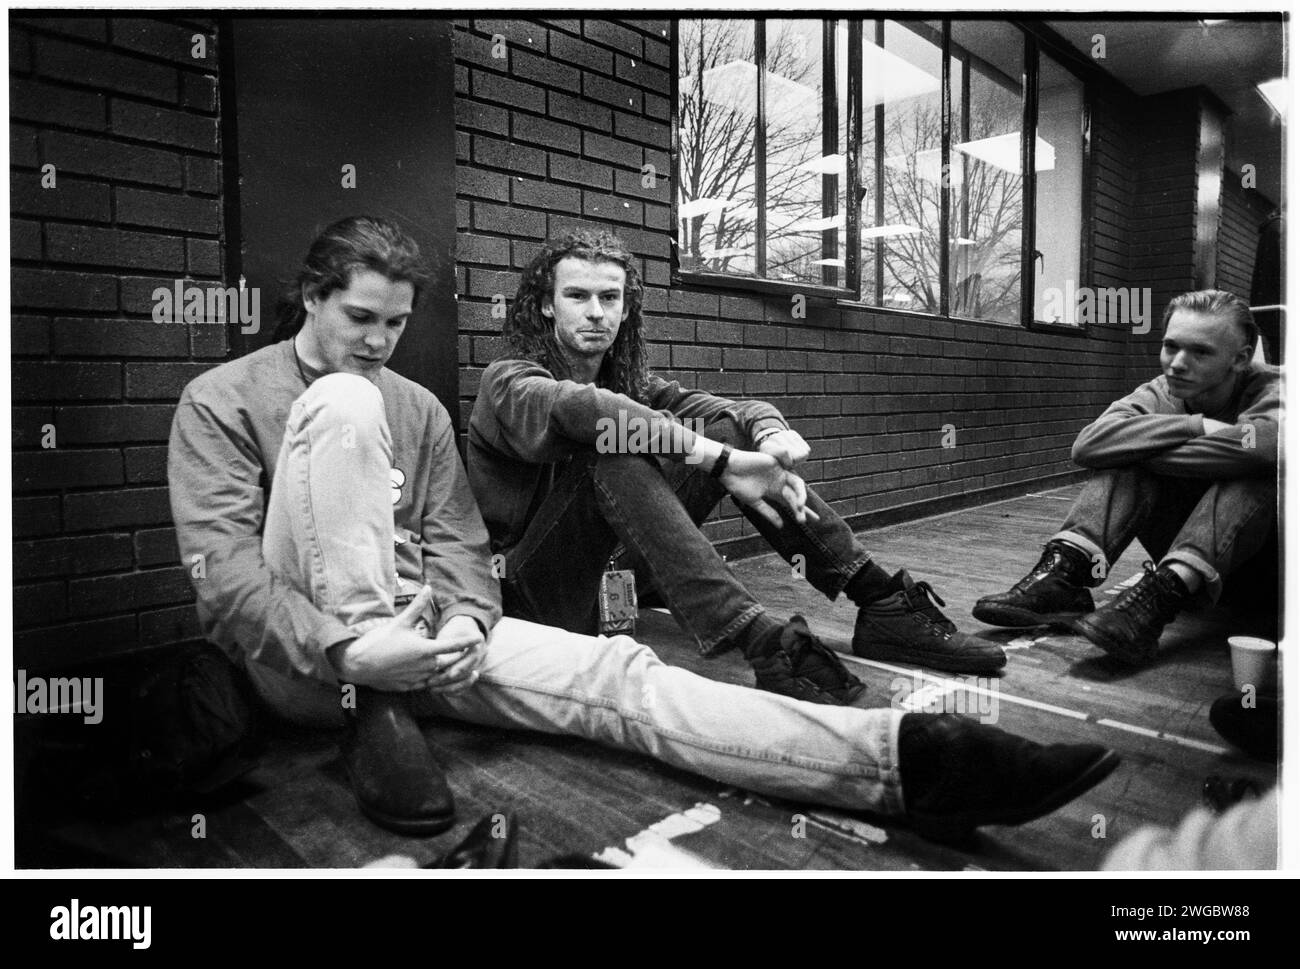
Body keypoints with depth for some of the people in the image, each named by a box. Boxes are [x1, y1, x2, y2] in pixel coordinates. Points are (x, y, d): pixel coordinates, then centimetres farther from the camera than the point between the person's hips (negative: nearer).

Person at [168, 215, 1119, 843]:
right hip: (301, 656, -3)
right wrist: (350, 652, -27)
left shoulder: (419, 406, 15)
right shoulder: (221, 399, 2)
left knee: (614, 671, -23)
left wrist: (463, 623, -18)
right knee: (345, 404, -26)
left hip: (419, 631, 4)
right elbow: (223, 569, -10)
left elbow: (458, 544, 6)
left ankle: (909, 756, -35)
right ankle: (379, 717, -29)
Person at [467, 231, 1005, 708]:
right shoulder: (508, 382, -9)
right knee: (610, 452, -33)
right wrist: (722, 461, -39)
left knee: (735, 427, -8)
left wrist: (770, 433, -29)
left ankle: (882, 602, -15)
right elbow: (578, 409, -34)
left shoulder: (629, 381, 10)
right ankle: (763, 643, -44)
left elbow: (742, 409, -5)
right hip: (542, 589, -6)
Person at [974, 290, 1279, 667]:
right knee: (1127, 463, -18)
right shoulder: (1159, 394, -3)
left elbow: (1266, 442, -42)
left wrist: (1147, 449, -28)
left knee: (1255, 474, -33)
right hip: (1185, 547, 3)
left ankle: (1156, 600, -46)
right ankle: (1062, 573, -34)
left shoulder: (1271, 390, -14)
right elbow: (1090, 444, -24)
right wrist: (1196, 427, -31)